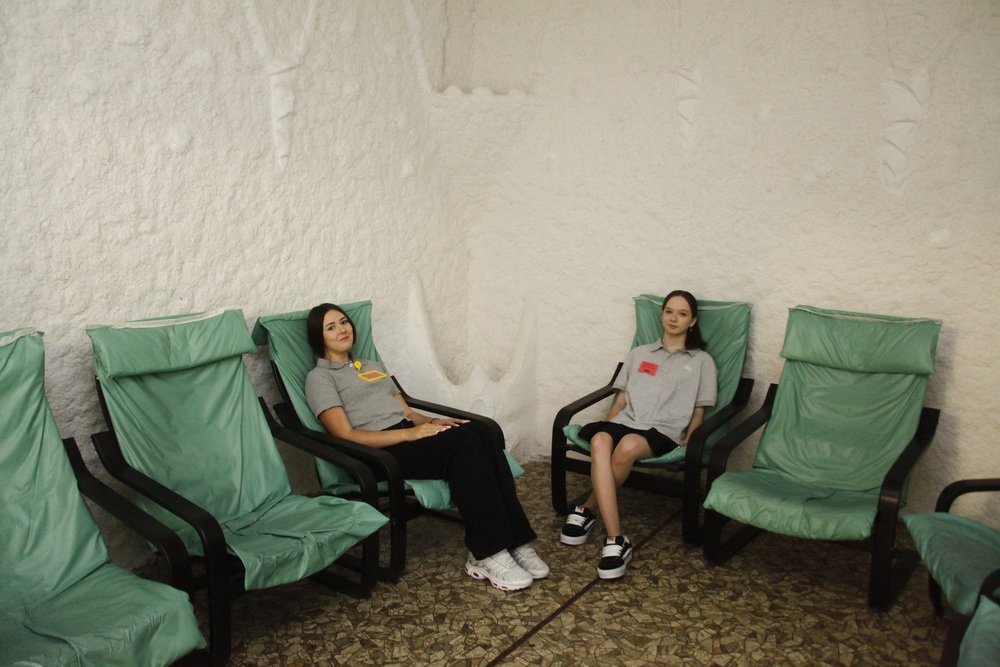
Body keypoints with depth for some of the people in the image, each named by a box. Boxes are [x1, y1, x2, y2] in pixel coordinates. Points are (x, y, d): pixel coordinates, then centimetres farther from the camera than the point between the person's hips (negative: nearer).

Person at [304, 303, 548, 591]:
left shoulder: (373, 366, 29)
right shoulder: (319, 377, 6)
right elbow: (346, 435, -8)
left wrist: (433, 422, 0)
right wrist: (409, 433, -17)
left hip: (409, 435, 7)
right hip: (378, 453, -6)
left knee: (482, 433, -24)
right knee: (463, 443, -31)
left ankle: (515, 542, -26)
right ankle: (487, 555, -29)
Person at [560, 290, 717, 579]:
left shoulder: (702, 361, 18)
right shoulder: (639, 353, 27)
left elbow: (698, 412, 12)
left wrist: (689, 441, -5)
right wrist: (606, 424, 5)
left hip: (663, 431, -2)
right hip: (624, 421, 2)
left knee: (628, 445, -39)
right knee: (599, 441, -36)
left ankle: (588, 511, -18)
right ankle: (616, 540, -38)